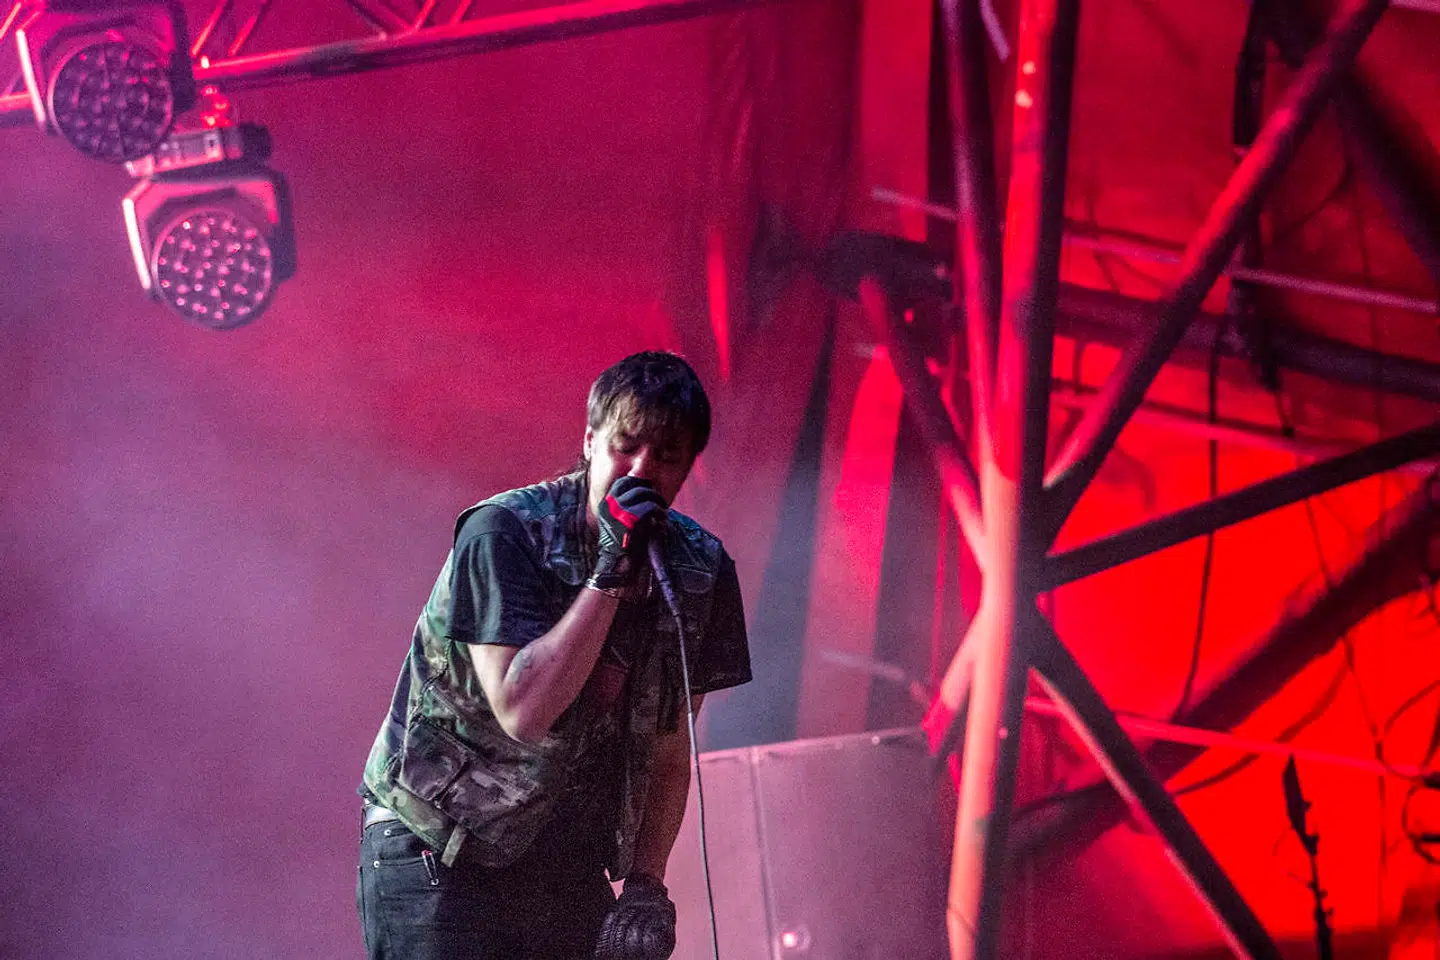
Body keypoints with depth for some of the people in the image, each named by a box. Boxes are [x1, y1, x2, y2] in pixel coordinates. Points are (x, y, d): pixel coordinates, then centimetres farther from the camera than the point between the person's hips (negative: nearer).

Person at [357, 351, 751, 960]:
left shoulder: (702, 572, -2)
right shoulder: (504, 535, -18)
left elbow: (668, 745, 7)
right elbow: (524, 710, -27)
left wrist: (645, 884, -1)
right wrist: (612, 571, -29)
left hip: (567, 864, 5)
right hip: (436, 847, -5)